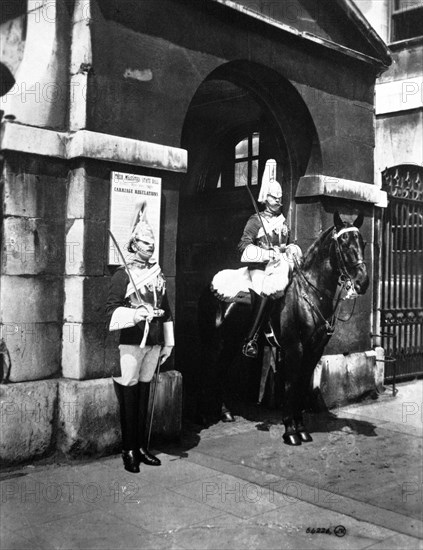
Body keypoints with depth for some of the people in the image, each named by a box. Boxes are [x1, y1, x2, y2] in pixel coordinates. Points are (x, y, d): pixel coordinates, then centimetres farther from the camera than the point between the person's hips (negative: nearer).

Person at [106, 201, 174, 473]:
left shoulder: (159, 275, 13)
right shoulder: (123, 274, -3)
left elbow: (166, 311, 17)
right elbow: (112, 310, -9)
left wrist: (168, 342, 15)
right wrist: (137, 314, -23)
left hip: (154, 344, 5)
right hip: (130, 343, -5)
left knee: (144, 395, 11)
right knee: (129, 395, 1)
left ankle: (142, 447, 21)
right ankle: (129, 451, 10)